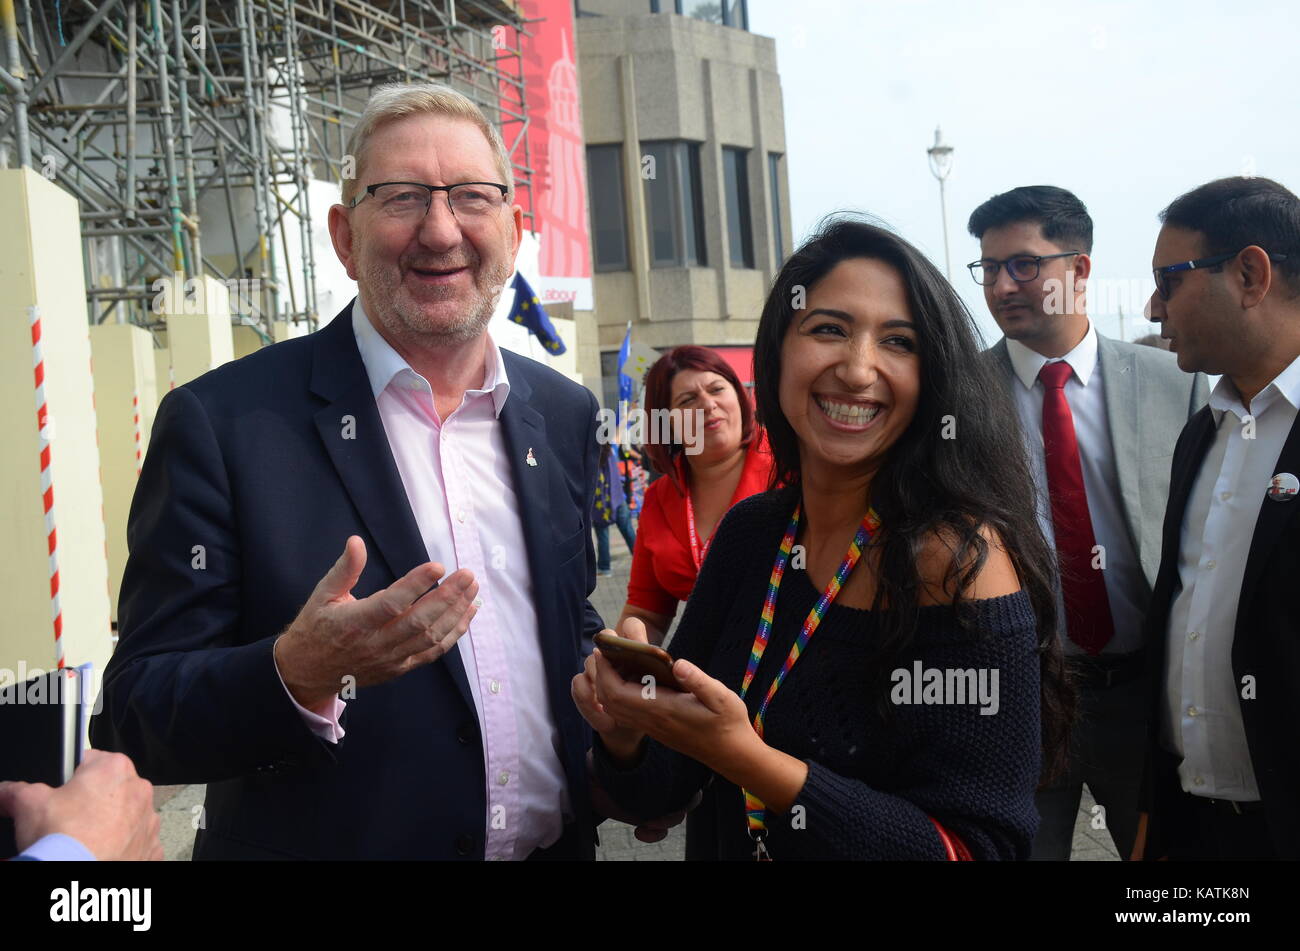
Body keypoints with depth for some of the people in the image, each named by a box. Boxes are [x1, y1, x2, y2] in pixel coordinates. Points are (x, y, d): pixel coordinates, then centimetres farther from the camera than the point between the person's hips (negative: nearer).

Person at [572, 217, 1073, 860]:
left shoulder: (961, 558, -25)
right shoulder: (748, 530, -10)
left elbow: (980, 846, -26)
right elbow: (659, 790, -5)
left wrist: (746, 757, -33)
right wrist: (625, 730, -25)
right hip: (725, 846, 4)